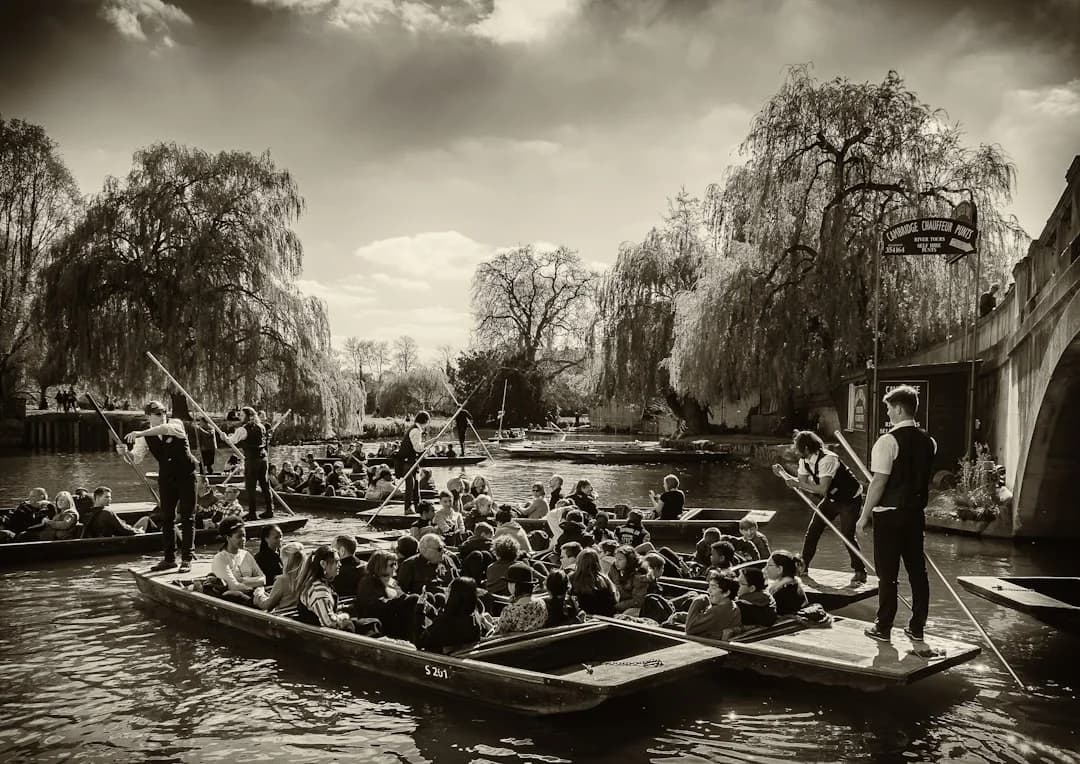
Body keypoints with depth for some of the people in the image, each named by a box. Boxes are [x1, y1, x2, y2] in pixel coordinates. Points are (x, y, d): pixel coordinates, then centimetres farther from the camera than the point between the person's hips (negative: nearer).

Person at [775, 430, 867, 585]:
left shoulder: (827, 459, -32)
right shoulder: (804, 461, -6)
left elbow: (822, 489, -36)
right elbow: (801, 483, 1)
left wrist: (799, 484, -34)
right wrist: (783, 474, -9)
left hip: (850, 498, -8)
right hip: (832, 499, 8)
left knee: (847, 535, -14)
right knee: (813, 530, 3)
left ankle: (860, 572, 2)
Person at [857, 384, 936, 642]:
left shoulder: (888, 441, -16)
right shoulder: (928, 441, 6)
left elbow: (879, 482, -18)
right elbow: (925, 477, 14)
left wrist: (864, 515, -13)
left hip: (890, 514, -7)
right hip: (916, 512, 7)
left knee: (888, 572, 2)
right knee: (917, 569, 13)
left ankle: (883, 628, 10)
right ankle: (917, 626, 22)